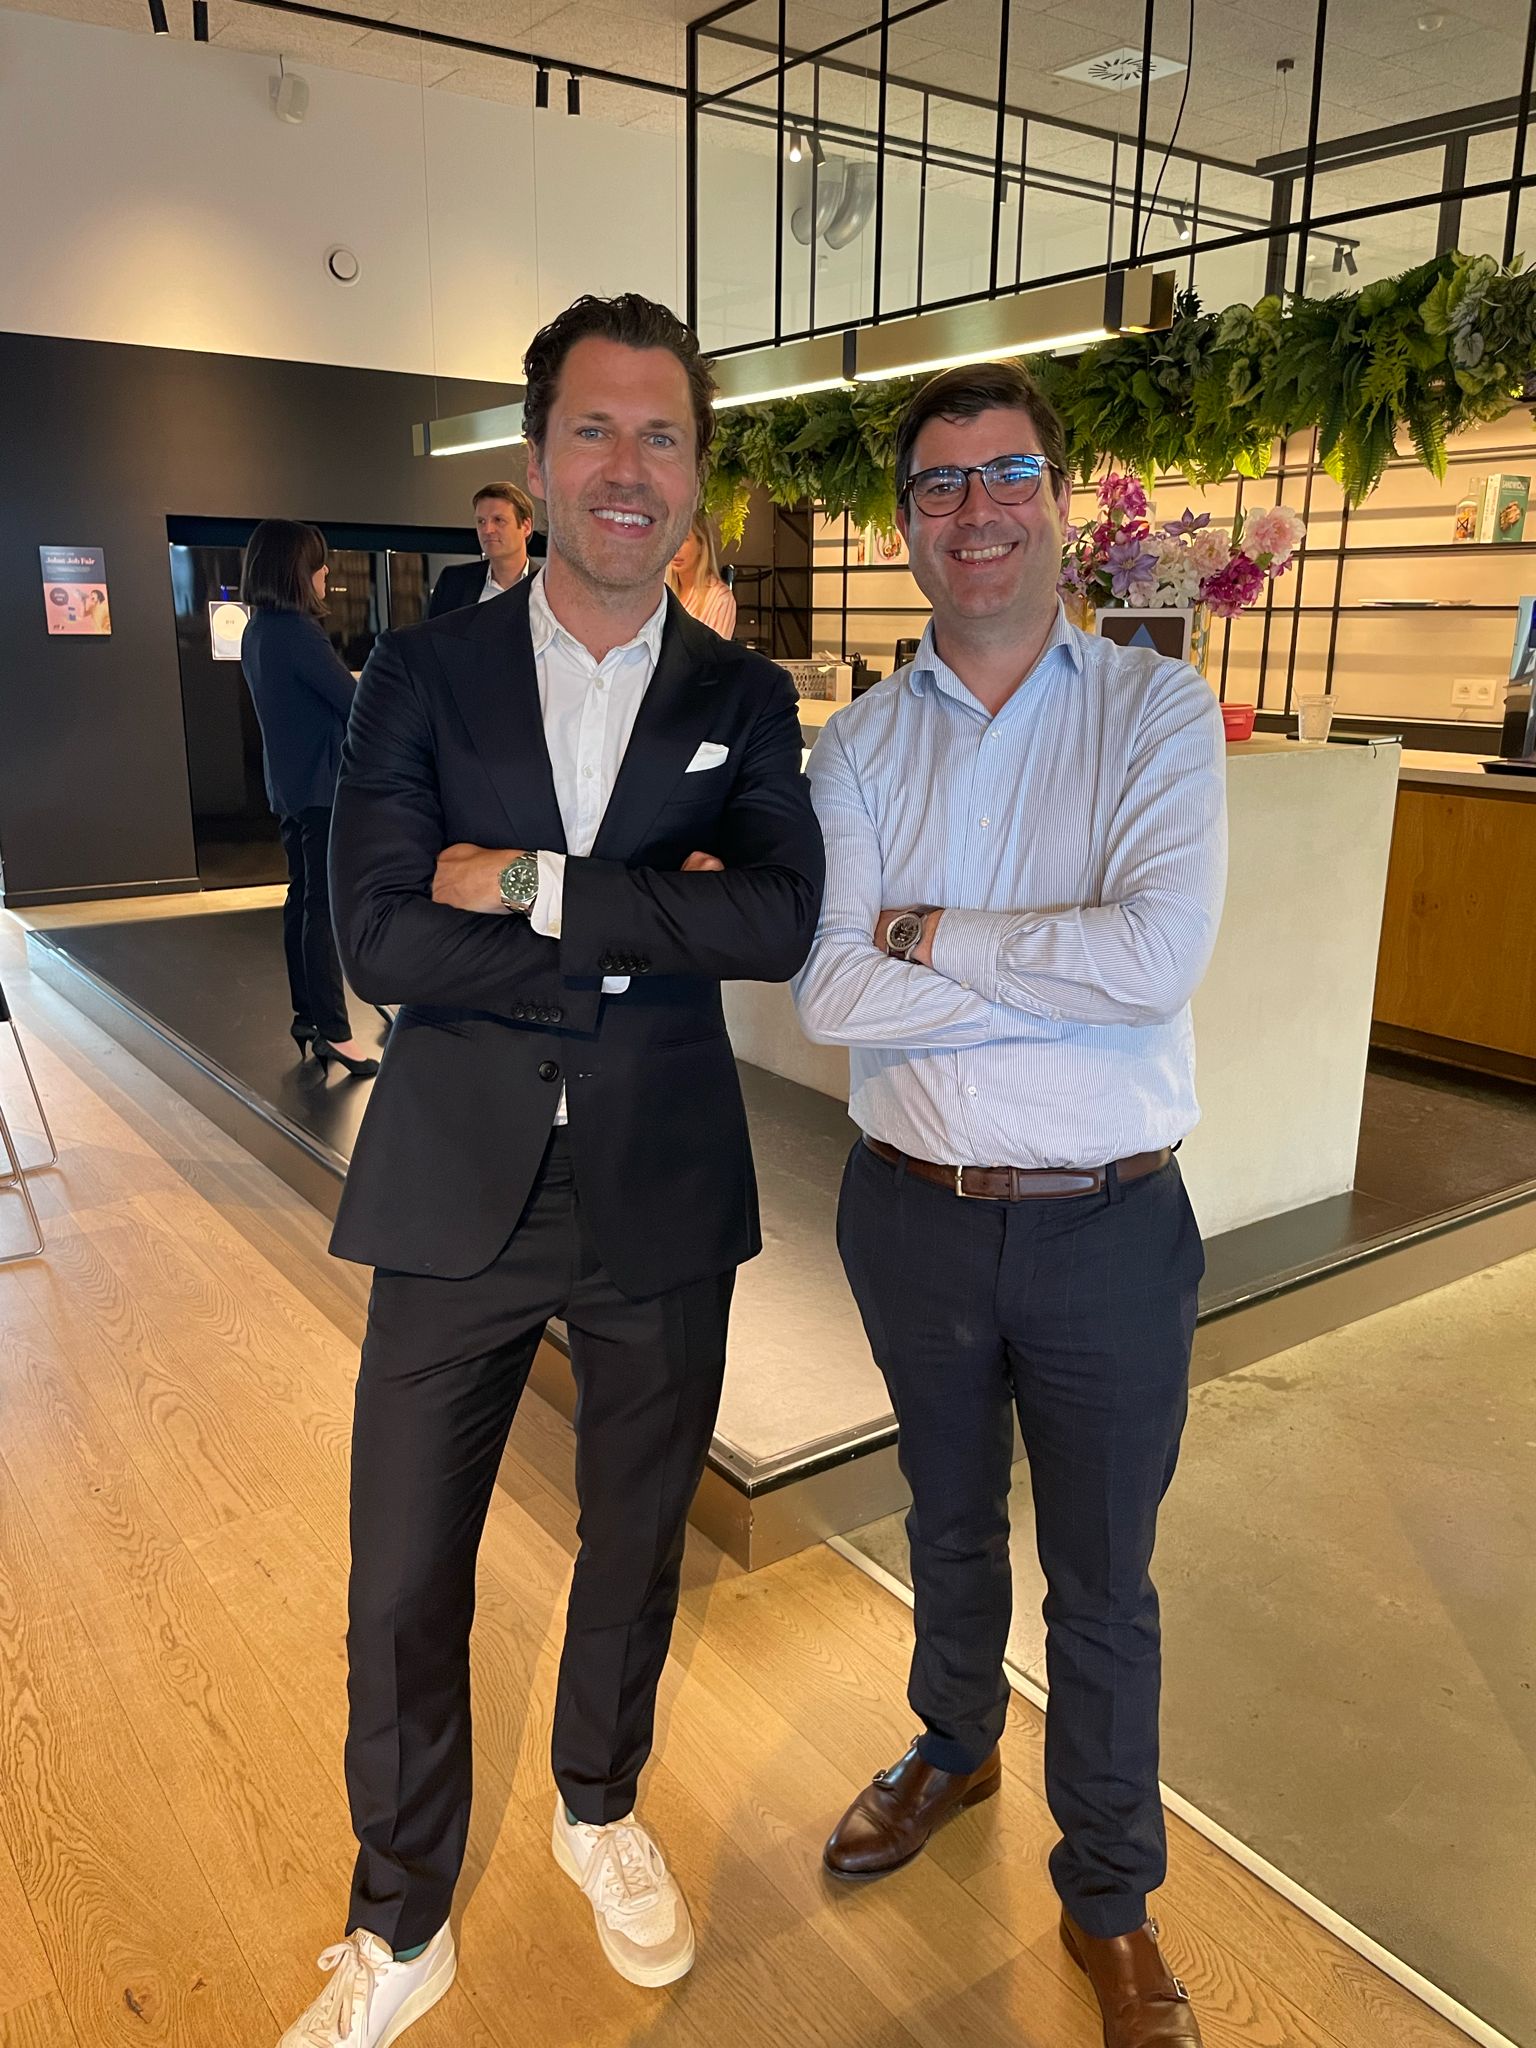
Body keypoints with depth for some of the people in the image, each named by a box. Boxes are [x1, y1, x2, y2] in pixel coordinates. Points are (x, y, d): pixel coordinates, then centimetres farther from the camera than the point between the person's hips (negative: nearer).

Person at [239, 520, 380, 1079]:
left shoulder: (257, 631, 12)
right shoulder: (296, 631, -17)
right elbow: (352, 702, -17)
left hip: (287, 785, 10)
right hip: (322, 784, -10)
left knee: (302, 897, 13)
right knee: (326, 905, -8)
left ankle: (306, 1018, 20)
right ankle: (334, 1031, -6)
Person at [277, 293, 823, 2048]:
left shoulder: (745, 700, 1)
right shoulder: (421, 677, -2)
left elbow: (781, 920, -15)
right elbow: (378, 937, -14)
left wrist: (532, 884, -19)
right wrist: (644, 938, -17)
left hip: (662, 1200, 1)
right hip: (458, 1195, -1)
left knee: (635, 1547, 20)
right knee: (402, 1591, 10)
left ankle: (599, 1807, 50)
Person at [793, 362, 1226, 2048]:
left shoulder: (1156, 711, -8)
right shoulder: (858, 744, -1)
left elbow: (1159, 955, -23)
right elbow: (828, 995, -13)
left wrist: (927, 932, -16)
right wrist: (1062, 971, -18)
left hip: (1108, 1227, -2)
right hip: (913, 1211, 3)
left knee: (1101, 1579, 14)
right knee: (949, 1517, 25)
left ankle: (1111, 1898, 39)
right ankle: (954, 1746, 54)